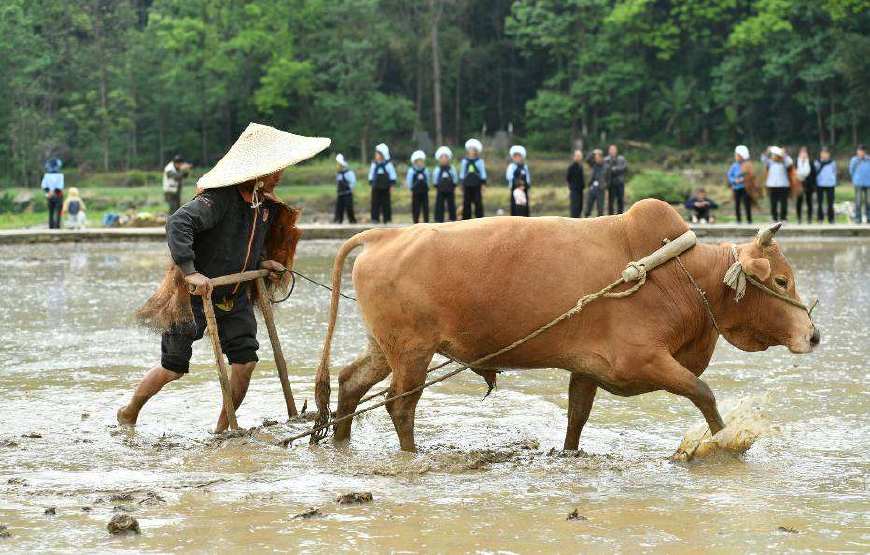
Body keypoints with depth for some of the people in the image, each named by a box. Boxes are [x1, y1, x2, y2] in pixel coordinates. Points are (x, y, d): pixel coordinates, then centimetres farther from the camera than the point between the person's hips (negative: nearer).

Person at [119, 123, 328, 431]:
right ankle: (128, 414, 26)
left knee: (246, 361, -5)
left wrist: (262, 262, 2)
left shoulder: (265, 206, 2)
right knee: (174, 367, 4)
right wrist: (189, 271, -44)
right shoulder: (220, 198, -25)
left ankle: (223, 428, 11)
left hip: (235, 298, 7)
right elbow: (178, 223, -37)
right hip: (196, 294, -7)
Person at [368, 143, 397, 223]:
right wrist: (371, 183, 7)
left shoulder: (388, 164, -5)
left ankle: (387, 219, 9)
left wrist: (392, 184, -3)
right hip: (376, 187, 2)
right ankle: (375, 218, 0)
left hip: (385, 187, -2)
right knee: (375, 203, -2)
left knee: (386, 203, 3)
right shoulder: (374, 164, 3)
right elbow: (371, 174, 11)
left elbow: (392, 174, -1)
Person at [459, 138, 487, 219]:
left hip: (477, 185, -2)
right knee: (466, 203, 4)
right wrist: (462, 184, 10)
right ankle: (466, 219, 9)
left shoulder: (480, 161, 1)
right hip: (467, 184, 2)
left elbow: (483, 173, 2)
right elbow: (462, 173, 12)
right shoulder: (464, 161, 7)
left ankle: (479, 218, 2)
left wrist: (483, 184, -2)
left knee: (478, 202, -2)